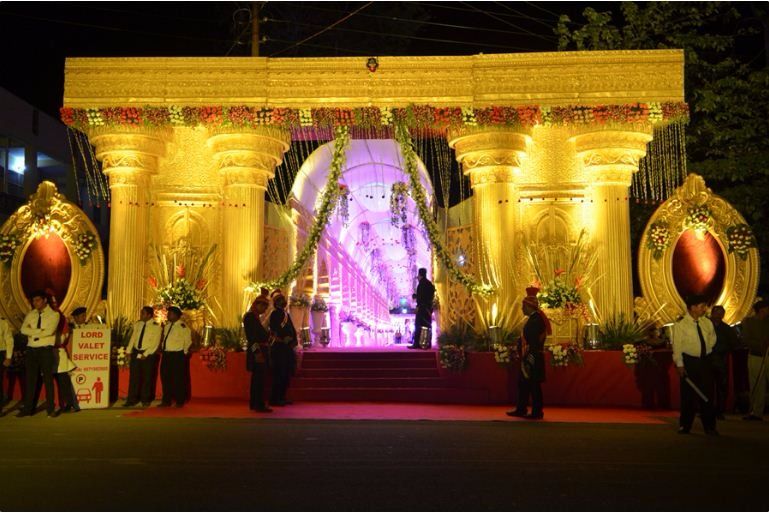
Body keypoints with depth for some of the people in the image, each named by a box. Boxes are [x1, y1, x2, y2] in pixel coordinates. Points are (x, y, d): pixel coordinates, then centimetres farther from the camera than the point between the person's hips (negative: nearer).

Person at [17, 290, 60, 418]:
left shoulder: (53, 314, -2)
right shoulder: (31, 314, 11)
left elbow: (49, 331, -17)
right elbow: (23, 329, -3)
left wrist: (33, 332, -6)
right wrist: (40, 331, -13)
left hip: (46, 350, -4)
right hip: (31, 350, 4)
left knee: (48, 379, 1)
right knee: (30, 380, 6)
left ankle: (51, 409, 6)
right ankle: (27, 409, 12)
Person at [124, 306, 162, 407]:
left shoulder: (156, 327, -10)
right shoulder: (137, 324, 6)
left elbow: (155, 343, -13)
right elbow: (133, 338, 10)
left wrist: (145, 354, -16)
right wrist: (128, 352, 4)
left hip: (148, 354, -4)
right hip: (136, 352, 4)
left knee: (147, 378, 6)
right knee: (134, 377, 5)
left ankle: (145, 400, 19)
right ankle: (132, 399, 13)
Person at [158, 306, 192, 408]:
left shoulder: (182, 327, -10)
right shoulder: (167, 325, 13)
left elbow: (188, 341, -5)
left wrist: (183, 352, -1)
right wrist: (162, 348, 15)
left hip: (177, 356, -7)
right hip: (166, 355, 7)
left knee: (178, 379, -1)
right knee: (165, 378, 11)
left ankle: (179, 401, 9)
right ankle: (166, 401, 21)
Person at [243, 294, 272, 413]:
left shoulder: (255, 316, 16)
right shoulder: (250, 316, -13)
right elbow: (251, 336, -20)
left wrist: (268, 334, 5)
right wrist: (257, 352, -25)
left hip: (260, 351, 10)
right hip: (257, 352, -10)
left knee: (257, 378, 14)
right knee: (259, 379, -8)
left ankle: (254, 403, 21)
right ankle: (259, 405, -5)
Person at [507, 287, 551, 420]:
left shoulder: (536, 320, -18)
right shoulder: (533, 318, 13)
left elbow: (534, 342, -23)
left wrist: (530, 359, -23)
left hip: (532, 358, -10)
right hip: (529, 358, 10)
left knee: (534, 385, -1)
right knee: (523, 384, 16)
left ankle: (537, 412, 8)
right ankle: (521, 410, 24)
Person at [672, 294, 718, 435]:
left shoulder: (707, 323, 6)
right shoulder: (680, 325, -8)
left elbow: (712, 339, 23)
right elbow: (677, 346, -9)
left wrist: (706, 350, 12)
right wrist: (680, 365, -13)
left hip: (705, 361, 4)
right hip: (689, 361, -4)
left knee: (707, 394, 6)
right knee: (688, 394, 2)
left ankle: (709, 426, 17)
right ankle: (685, 426, 15)